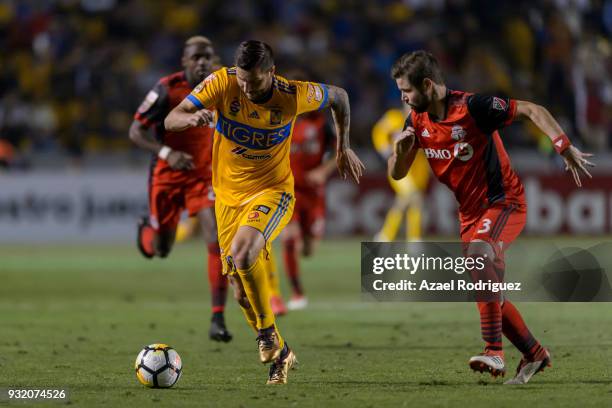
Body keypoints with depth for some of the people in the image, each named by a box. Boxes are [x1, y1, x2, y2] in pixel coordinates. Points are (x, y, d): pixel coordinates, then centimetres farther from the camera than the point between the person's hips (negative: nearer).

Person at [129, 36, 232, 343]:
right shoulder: (167, 89, -17)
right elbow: (135, 132, -16)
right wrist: (167, 153, -31)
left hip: (205, 176, 2)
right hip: (167, 176, -2)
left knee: (217, 240, -18)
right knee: (159, 250, 10)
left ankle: (218, 318, -15)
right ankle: (148, 228, 51)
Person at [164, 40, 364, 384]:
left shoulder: (292, 96, -18)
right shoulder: (222, 82, -16)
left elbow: (339, 96, 3)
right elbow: (171, 121, -19)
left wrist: (344, 148, 7)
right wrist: (192, 118, -41)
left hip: (272, 191, -3)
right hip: (228, 196, 3)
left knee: (243, 253, -33)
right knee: (242, 293, 4)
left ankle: (267, 330, -12)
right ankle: (280, 355, 27)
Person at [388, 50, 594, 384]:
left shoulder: (473, 107, -21)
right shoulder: (417, 121, 0)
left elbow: (532, 110, -16)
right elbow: (396, 174, 6)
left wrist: (564, 147, -26)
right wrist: (401, 150, -17)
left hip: (504, 201, -8)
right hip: (470, 212, 8)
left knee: (478, 253, -34)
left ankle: (494, 352, -35)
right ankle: (534, 354, 27)